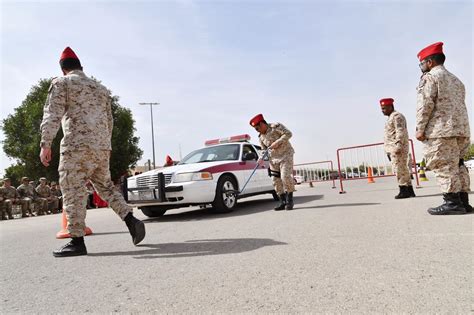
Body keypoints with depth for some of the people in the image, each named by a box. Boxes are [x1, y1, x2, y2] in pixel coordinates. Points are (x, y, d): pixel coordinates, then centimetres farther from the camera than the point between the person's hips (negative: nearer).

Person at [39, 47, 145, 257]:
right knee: (105, 186, 16)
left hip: (77, 145, -6)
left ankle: (77, 241, 0)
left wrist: (45, 144, -9)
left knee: (73, 191, -2)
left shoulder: (61, 83, 6)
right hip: (103, 147, 6)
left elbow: (52, 115, -6)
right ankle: (131, 220, 5)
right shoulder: (101, 88, 24)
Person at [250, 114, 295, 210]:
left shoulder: (276, 126, -10)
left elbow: (288, 134, -18)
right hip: (273, 159, 6)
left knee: (285, 176, -18)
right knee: (276, 180, 1)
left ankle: (290, 200, -6)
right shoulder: (261, 137, 9)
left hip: (285, 155, -6)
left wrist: (277, 142, -24)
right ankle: (283, 202, 10)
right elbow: (264, 150, 14)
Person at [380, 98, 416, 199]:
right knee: (403, 169, 11)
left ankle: (404, 191, -7)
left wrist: (398, 146, -24)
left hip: (397, 148, -10)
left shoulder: (397, 116, -7)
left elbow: (400, 132, -18)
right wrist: (388, 151, 21)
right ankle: (409, 190, 16)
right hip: (393, 149, 10)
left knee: (399, 169, -10)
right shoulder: (391, 117, 23)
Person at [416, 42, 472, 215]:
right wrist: (462, 130, 22)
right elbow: (459, 105, 22)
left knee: (444, 166, -7)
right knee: (457, 165, 10)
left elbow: (425, 104, -13)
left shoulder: (429, 77, -2)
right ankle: (463, 201, 11)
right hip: (461, 128, 9)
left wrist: (420, 128, -12)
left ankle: (452, 202, -9)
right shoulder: (456, 80, 24)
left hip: (440, 129, -9)